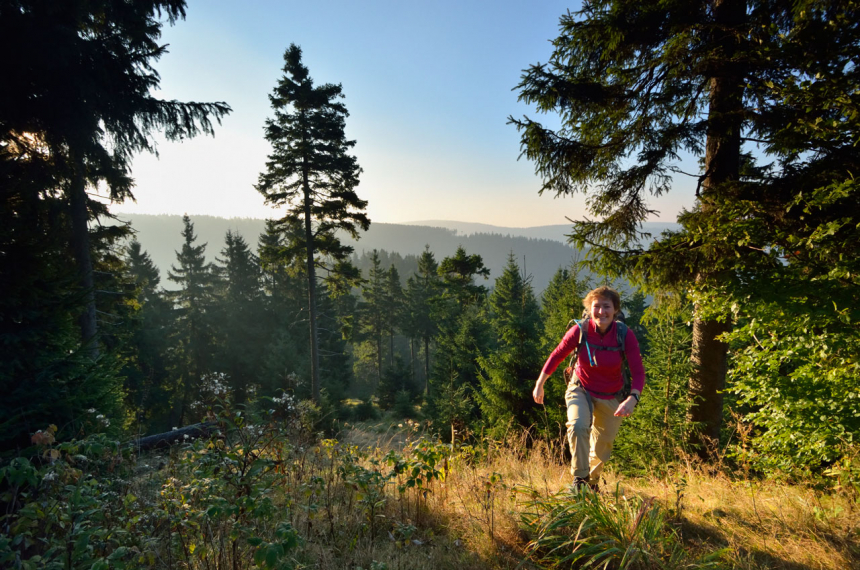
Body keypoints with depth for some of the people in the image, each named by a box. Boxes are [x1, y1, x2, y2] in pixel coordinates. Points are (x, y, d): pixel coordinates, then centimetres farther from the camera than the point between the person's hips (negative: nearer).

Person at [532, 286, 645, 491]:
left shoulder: (626, 336, -21)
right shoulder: (580, 330, -21)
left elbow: (638, 372, -20)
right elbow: (557, 355, -7)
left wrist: (633, 398, -39)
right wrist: (539, 384, -1)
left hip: (611, 398, 1)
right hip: (581, 390, -1)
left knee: (603, 446, 15)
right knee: (578, 426, -31)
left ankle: (593, 480, 47)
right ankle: (579, 478, -11)